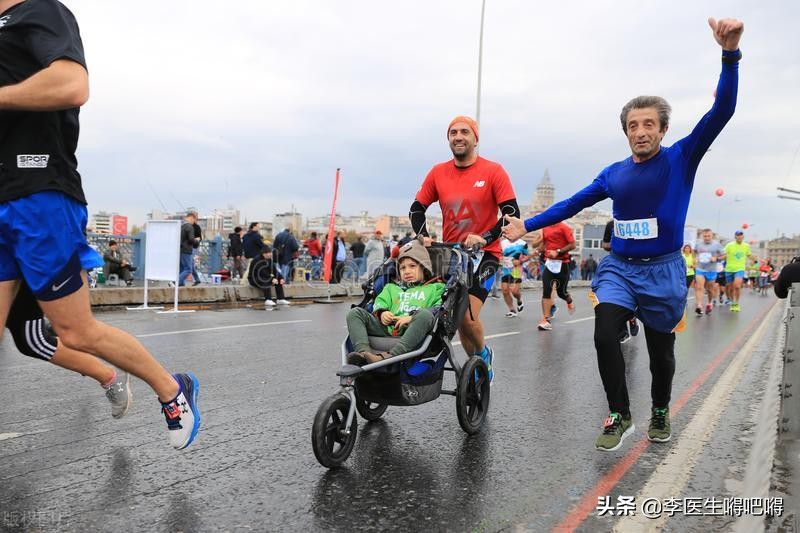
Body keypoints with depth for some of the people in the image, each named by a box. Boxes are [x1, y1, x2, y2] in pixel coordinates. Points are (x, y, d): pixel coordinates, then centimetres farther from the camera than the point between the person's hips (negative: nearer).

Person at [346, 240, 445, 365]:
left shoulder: (435, 288, 22)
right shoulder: (391, 287, 36)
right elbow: (380, 302, 22)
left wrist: (412, 317, -11)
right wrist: (381, 313, -3)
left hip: (414, 332, -3)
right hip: (388, 328, 4)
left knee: (425, 314, -36)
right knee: (355, 313, -11)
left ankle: (390, 356, -49)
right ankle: (363, 351, -36)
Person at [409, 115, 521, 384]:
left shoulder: (493, 171, -8)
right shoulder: (438, 173, 1)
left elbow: (512, 213, -11)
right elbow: (417, 208, 9)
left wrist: (485, 237, -22)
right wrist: (423, 236, -7)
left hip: (484, 253, -4)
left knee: (467, 316, -15)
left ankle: (483, 354, 18)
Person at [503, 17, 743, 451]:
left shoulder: (682, 158, -3)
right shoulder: (614, 174, 4)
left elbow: (721, 110, -15)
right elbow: (573, 204, 12)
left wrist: (730, 54, -29)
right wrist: (527, 225, 9)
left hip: (663, 270, -2)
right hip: (619, 268, 2)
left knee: (660, 351, 10)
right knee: (604, 334, -18)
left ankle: (660, 412, 38)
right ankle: (619, 416, -1)